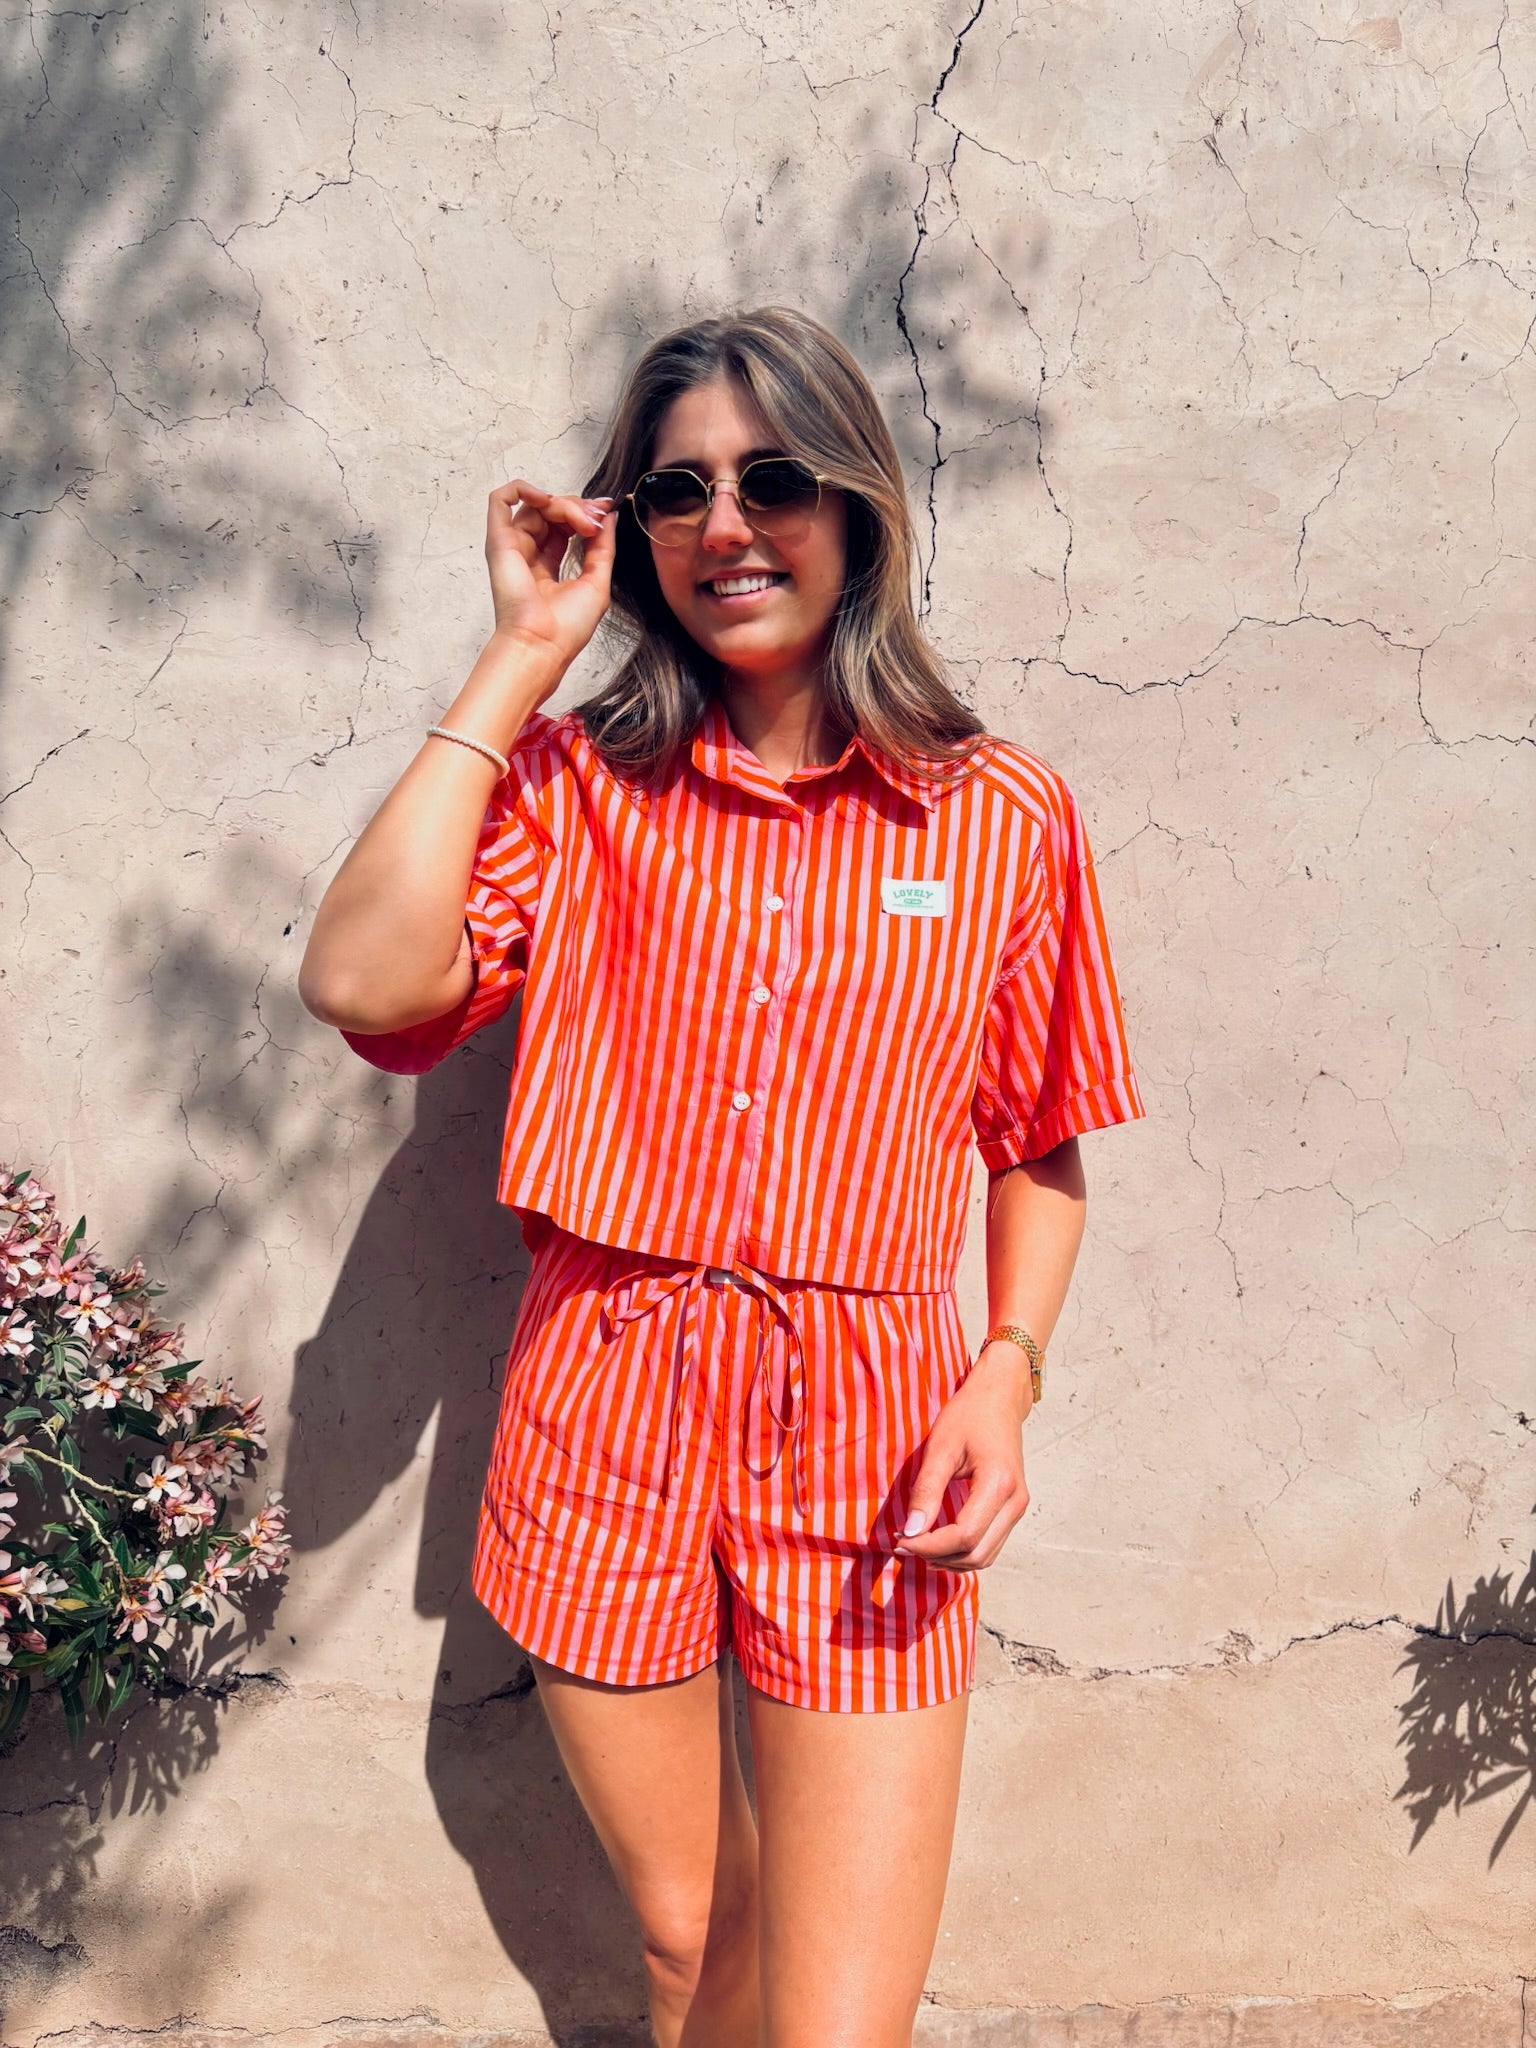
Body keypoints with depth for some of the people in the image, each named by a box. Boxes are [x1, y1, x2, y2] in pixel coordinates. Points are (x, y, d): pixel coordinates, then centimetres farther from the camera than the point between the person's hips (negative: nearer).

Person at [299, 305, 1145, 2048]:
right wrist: (519, 659, -11)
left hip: (863, 1460, -1)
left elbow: (1038, 1148, 8)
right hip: (603, 1427, 1)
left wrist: (1008, 1371, -8)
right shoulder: (573, 784, 0)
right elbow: (360, 982, -18)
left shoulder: (1003, 818, 0)